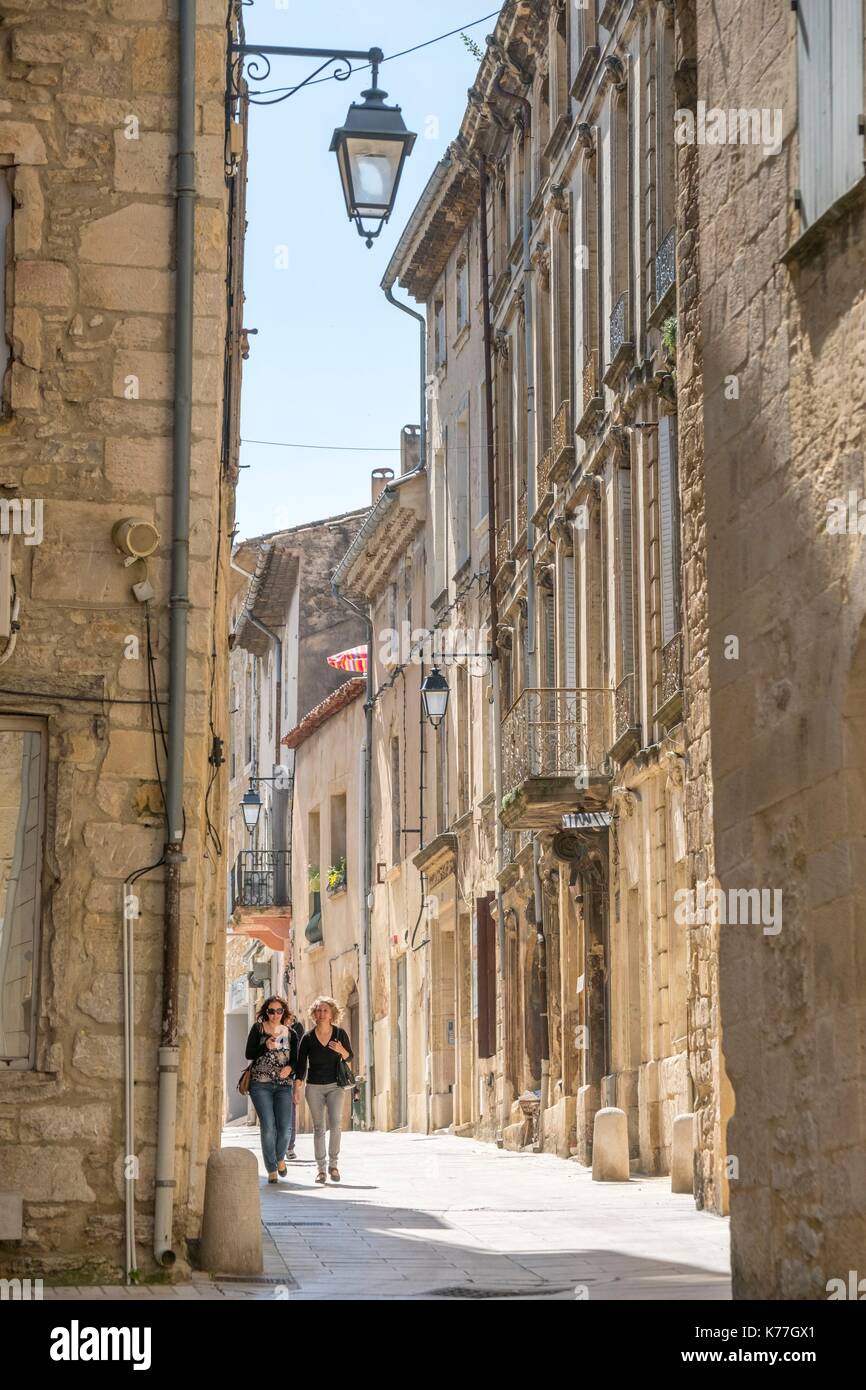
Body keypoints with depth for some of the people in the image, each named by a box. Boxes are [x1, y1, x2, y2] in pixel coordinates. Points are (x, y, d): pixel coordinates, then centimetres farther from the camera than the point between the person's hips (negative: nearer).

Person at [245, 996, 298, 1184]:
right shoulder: (258, 1029, 5)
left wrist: (290, 1068, -11)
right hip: (260, 1084, -2)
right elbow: (249, 1054, 0)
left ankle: (280, 1158, 23)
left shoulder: (290, 1033, 11)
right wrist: (265, 1047, -17)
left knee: (285, 1127, -7)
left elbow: (295, 1060, 11)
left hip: (284, 1085, 2)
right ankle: (271, 1169, 3)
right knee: (268, 1127, -9)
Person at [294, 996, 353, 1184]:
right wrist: (297, 1088, -6)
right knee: (318, 1128, 0)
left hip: (335, 1085, 0)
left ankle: (333, 1164, -3)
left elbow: (350, 1056, 7)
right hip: (314, 1086, 0)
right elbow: (301, 1064, 0)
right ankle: (320, 1168, 6)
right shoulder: (308, 1038, -4)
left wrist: (341, 1050, -15)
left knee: (335, 1123, -15)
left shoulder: (340, 1034, -3)